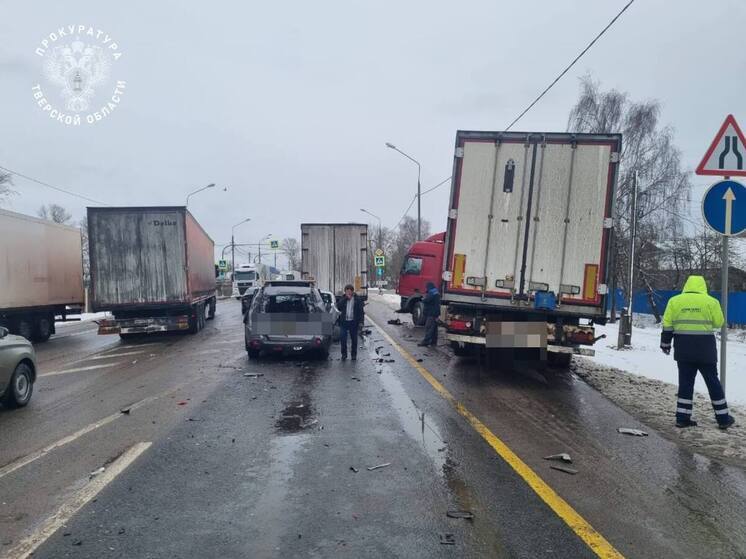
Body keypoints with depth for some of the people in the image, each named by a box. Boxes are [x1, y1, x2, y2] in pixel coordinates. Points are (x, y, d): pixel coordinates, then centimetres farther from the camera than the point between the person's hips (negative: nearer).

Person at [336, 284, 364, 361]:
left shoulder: (357, 299, 1)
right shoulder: (343, 299, 8)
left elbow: (361, 310, 0)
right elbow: (338, 306, -8)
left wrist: (361, 320, -9)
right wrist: (346, 298, -11)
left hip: (353, 322, -1)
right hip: (344, 322, 1)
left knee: (354, 339, 7)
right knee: (342, 338, -5)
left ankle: (354, 354, 20)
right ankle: (344, 354, 9)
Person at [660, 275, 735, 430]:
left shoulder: (675, 300, 2)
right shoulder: (711, 301, -4)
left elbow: (667, 325, 1)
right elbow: (718, 323, 4)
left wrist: (665, 343, 9)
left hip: (683, 348, 2)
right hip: (705, 348, -2)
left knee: (685, 381, 8)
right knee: (712, 382, 9)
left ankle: (682, 417, 8)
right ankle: (723, 418, 17)